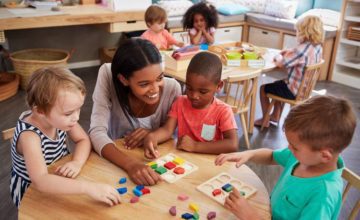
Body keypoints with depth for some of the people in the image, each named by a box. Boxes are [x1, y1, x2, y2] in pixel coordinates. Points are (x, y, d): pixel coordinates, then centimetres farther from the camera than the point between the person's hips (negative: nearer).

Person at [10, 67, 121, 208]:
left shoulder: (58, 118, -17)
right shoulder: (29, 136, -34)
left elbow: (83, 140, -4)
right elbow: (40, 181, -44)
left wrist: (77, 162, -25)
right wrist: (88, 188, -52)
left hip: (59, 183, 5)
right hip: (32, 193, -5)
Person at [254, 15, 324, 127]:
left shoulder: (302, 49, -29)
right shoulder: (318, 48, -2)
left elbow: (280, 63, -24)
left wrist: (278, 57, -4)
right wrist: (288, 52, 0)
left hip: (294, 91, -9)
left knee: (263, 88, 10)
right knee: (279, 84, 33)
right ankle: (275, 116, 38)